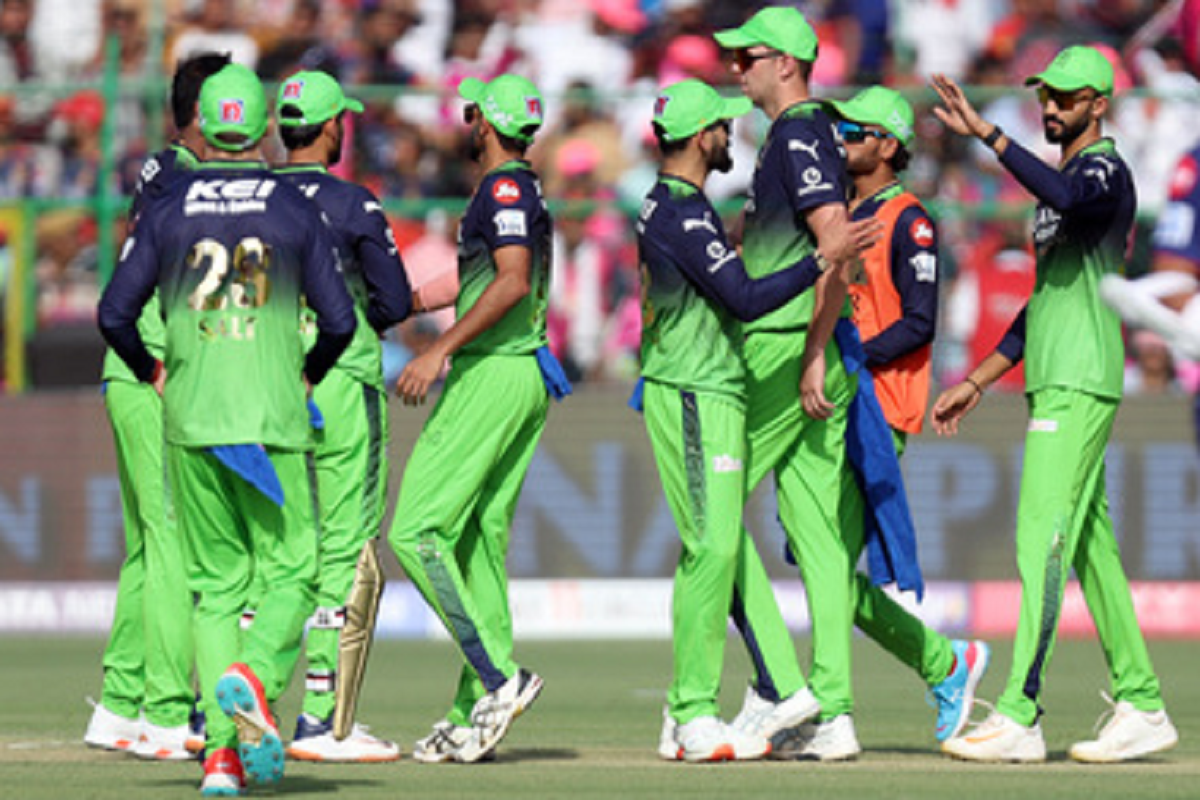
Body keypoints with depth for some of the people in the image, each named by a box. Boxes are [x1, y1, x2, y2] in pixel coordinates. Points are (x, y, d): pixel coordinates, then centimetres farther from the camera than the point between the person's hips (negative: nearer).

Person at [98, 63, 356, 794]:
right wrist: (309, 375, 19)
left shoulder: (169, 211, 5)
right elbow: (340, 319, 0)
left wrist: (151, 372, 20)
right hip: (272, 418, -2)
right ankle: (253, 679, -27)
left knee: (217, 584, 8)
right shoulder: (296, 210, 2)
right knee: (290, 572, 4)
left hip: (190, 417, 2)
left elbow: (115, 314, 2)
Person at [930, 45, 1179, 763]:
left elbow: (1066, 196, -34)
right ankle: (1141, 708, 11)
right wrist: (980, 380, 27)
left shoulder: (1107, 172, -7)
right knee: (1090, 549, 9)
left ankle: (1019, 717, -19)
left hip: (1080, 385, -10)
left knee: (1044, 540, -14)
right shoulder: (1064, 180, 23)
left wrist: (987, 135, -36)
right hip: (1056, 383, 10)